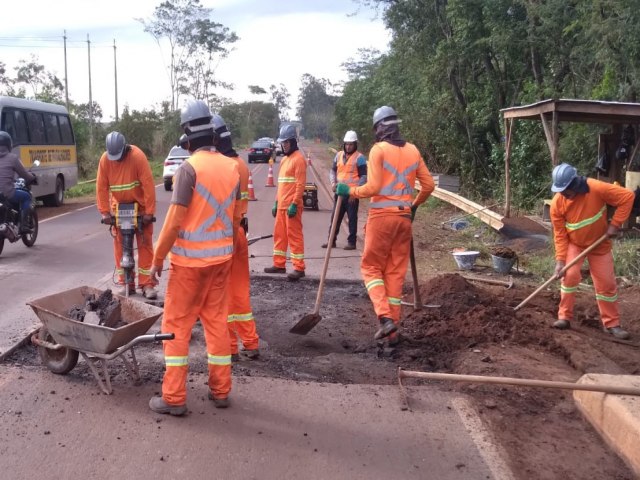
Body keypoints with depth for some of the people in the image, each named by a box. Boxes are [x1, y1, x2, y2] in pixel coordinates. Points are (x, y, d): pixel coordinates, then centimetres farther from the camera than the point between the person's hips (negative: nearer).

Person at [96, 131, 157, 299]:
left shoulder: (138, 156, -22)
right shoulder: (105, 159, -11)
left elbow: (148, 185, -23)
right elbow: (101, 187, -8)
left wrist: (149, 212, -23)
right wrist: (105, 212, -13)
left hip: (140, 206, -3)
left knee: (145, 245, -1)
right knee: (120, 246, 4)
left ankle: (147, 284, 2)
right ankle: (126, 283, 12)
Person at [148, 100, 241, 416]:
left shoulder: (189, 168, -15)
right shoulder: (231, 167, 3)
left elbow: (175, 220, -16)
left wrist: (158, 258, -6)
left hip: (190, 259, -6)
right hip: (222, 256, 6)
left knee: (177, 324, 5)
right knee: (216, 320, 15)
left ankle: (173, 398, 9)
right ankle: (220, 390, 21)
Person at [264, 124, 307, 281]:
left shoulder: (298, 158, -10)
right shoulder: (284, 159, 18)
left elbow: (300, 184, -17)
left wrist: (294, 204, -21)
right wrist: (276, 203, 19)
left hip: (292, 206, -9)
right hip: (281, 205, 9)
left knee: (294, 235, -6)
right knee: (279, 234, 13)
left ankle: (299, 268, -2)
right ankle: (279, 264, 23)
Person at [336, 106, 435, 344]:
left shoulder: (378, 149, -7)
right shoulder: (413, 150, 9)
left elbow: (373, 187, -15)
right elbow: (429, 185, 11)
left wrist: (349, 191, 0)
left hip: (381, 215, -5)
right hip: (404, 217, 5)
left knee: (371, 267, 7)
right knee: (396, 272, 10)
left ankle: (385, 317, -11)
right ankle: (393, 329, 11)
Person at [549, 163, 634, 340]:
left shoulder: (596, 189, -30)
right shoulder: (557, 202, -21)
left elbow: (627, 197, -23)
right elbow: (560, 234, -15)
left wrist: (615, 224, -24)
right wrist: (560, 259, -21)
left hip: (600, 244, -1)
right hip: (574, 244, 1)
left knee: (606, 283, 3)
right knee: (570, 276, -14)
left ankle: (611, 324, 15)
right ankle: (564, 317, -1)